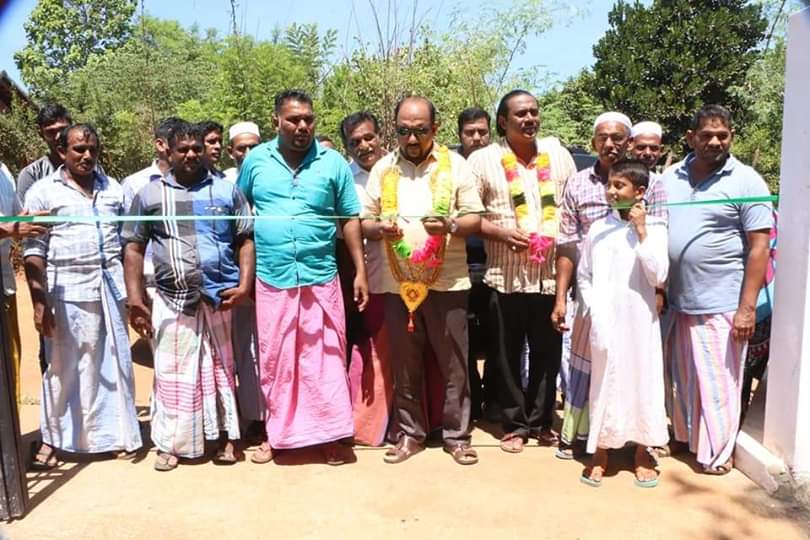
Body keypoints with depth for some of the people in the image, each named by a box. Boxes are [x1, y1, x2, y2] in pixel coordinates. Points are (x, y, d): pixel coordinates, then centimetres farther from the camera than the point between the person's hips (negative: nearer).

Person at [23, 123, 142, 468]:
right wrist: (39, 302, -9)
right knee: (64, 367, 6)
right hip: (68, 291, -3)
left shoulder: (113, 188, 11)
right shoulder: (43, 191, 1)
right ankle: (52, 438, 21)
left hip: (111, 288, 3)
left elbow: (127, 240, 14)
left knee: (116, 363, 7)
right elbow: (34, 252, -3)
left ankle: (119, 434, 20)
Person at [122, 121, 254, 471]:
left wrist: (245, 285, -9)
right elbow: (133, 248, 5)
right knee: (173, 373, 6)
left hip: (220, 298, 0)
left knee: (221, 368, 9)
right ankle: (171, 444, 18)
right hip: (171, 301, 1)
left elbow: (246, 240, 4)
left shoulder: (227, 190, 6)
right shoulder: (149, 194, 7)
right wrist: (136, 301, -2)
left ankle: (226, 436, 19)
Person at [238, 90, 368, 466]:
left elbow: (350, 220, 4)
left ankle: (331, 434, 17)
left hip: (320, 278, -1)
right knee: (274, 358, 10)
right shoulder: (255, 160, 4)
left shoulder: (333, 162, 1)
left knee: (324, 358, 4)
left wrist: (360, 272, 0)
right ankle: (276, 433, 26)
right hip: (271, 279, 1)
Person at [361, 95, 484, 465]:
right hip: (397, 282, 2)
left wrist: (451, 225, -20)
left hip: (446, 281, -2)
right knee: (404, 365, 11)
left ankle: (457, 434, 19)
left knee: (454, 364, 5)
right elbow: (365, 222, 10)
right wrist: (379, 229, -13)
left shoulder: (455, 164, 2)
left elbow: (475, 218, 0)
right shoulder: (382, 169, 9)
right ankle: (409, 433, 24)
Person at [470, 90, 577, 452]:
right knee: (508, 354, 6)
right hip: (506, 276, -2)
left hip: (551, 274, 3)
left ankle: (541, 420, 28)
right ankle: (514, 424, 22)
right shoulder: (483, 160, 0)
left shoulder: (557, 152, 10)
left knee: (548, 352, 11)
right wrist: (502, 233, -14)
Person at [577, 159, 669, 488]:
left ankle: (642, 453, 23)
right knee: (604, 382, 5)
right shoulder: (597, 229, 3)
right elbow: (583, 275, 8)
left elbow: (658, 276, -11)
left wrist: (642, 232, -13)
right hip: (606, 323, 1)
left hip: (640, 321, 0)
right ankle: (600, 452, 18)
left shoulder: (654, 228, -1)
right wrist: (593, 310, -4)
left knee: (643, 381, 7)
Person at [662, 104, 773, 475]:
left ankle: (717, 453, 19)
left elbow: (759, 247, -8)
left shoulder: (746, 181, -5)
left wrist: (747, 307, -14)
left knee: (717, 383, 4)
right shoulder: (671, 177, 8)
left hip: (720, 305, -5)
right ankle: (684, 436, 35)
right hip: (677, 301, 5)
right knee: (682, 378, 17)